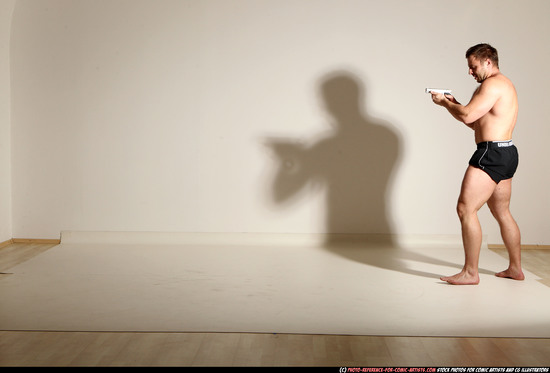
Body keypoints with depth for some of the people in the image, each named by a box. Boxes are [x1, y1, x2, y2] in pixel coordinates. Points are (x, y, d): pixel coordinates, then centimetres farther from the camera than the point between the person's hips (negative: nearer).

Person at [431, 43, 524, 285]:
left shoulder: (493, 84, -11)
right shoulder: (504, 85, 23)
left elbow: (468, 115, -21)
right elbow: (478, 123, 24)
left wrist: (444, 102, -5)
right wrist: (453, 104, 14)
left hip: (492, 153, -11)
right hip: (506, 154, 11)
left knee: (466, 209, -12)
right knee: (502, 213, 17)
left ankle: (470, 272, -10)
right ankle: (515, 269, 25)